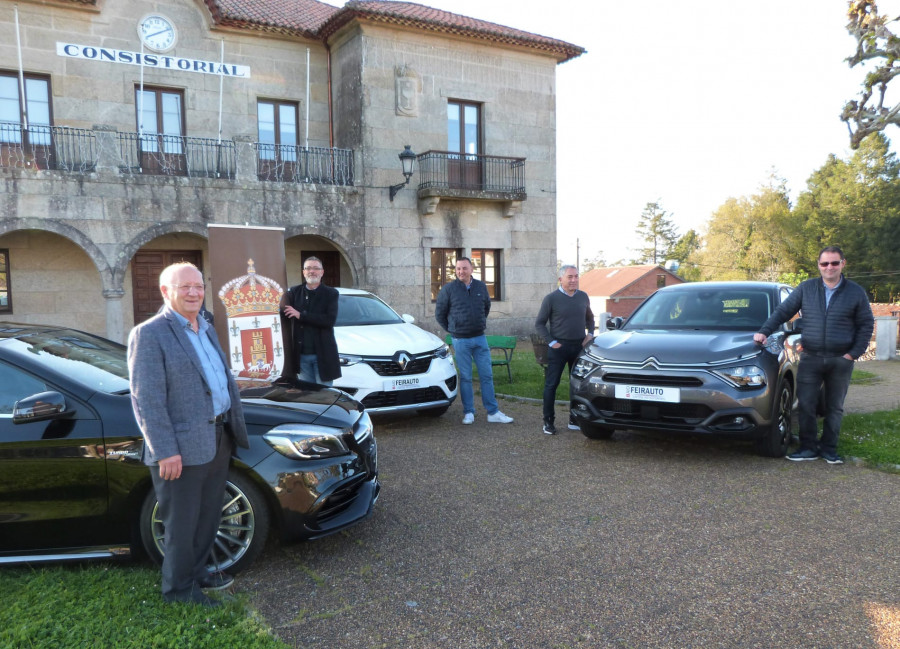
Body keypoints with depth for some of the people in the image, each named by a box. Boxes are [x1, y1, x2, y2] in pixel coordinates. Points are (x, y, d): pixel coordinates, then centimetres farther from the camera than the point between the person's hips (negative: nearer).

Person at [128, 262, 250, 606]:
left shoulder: (206, 329, 13)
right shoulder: (149, 335, -13)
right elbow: (147, 401, -17)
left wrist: (234, 425, 15)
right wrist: (165, 452, -20)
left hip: (217, 440, 8)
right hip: (182, 448, -8)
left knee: (208, 516, 20)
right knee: (182, 523, 8)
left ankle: (197, 571, 39)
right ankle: (178, 588, 26)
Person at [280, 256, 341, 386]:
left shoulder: (331, 293, 1)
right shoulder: (294, 292, 10)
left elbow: (330, 320, -13)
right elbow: (283, 314, -1)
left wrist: (300, 315, -15)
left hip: (323, 354, -3)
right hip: (301, 355, 3)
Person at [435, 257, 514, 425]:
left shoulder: (481, 287, 5)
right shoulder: (448, 289, -6)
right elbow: (439, 314, 4)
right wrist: (452, 329, 8)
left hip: (480, 338, 3)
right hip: (461, 340, -3)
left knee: (487, 375, 4)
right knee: (465, 378, 3)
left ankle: (493, 412, 10)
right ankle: (468, 413, 14)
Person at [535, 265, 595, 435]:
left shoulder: (583, 297, 8)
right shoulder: (551, 299, -6)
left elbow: (590, 318, 23)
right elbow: (539, 324, -3)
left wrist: (590, 334, 7)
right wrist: (551, 342, -10)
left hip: (579, 346, 5)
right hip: (558, 347, -4)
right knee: (551, 384, -2)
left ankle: (575, 420, 20)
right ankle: (548, 422, 7)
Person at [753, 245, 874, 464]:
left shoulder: (855, 292, 3)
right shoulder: (806, 288, 4)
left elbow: (866, 325, 6)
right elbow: (782, 311, 6)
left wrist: (854, 353, -3)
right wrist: (764, 331, -7)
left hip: (841, 360, 0)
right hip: (810, 358, 0)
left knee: (835, 407, 9)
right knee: (805, 405, -2)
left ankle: (829, 449, 20)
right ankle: (808, 448, 10)